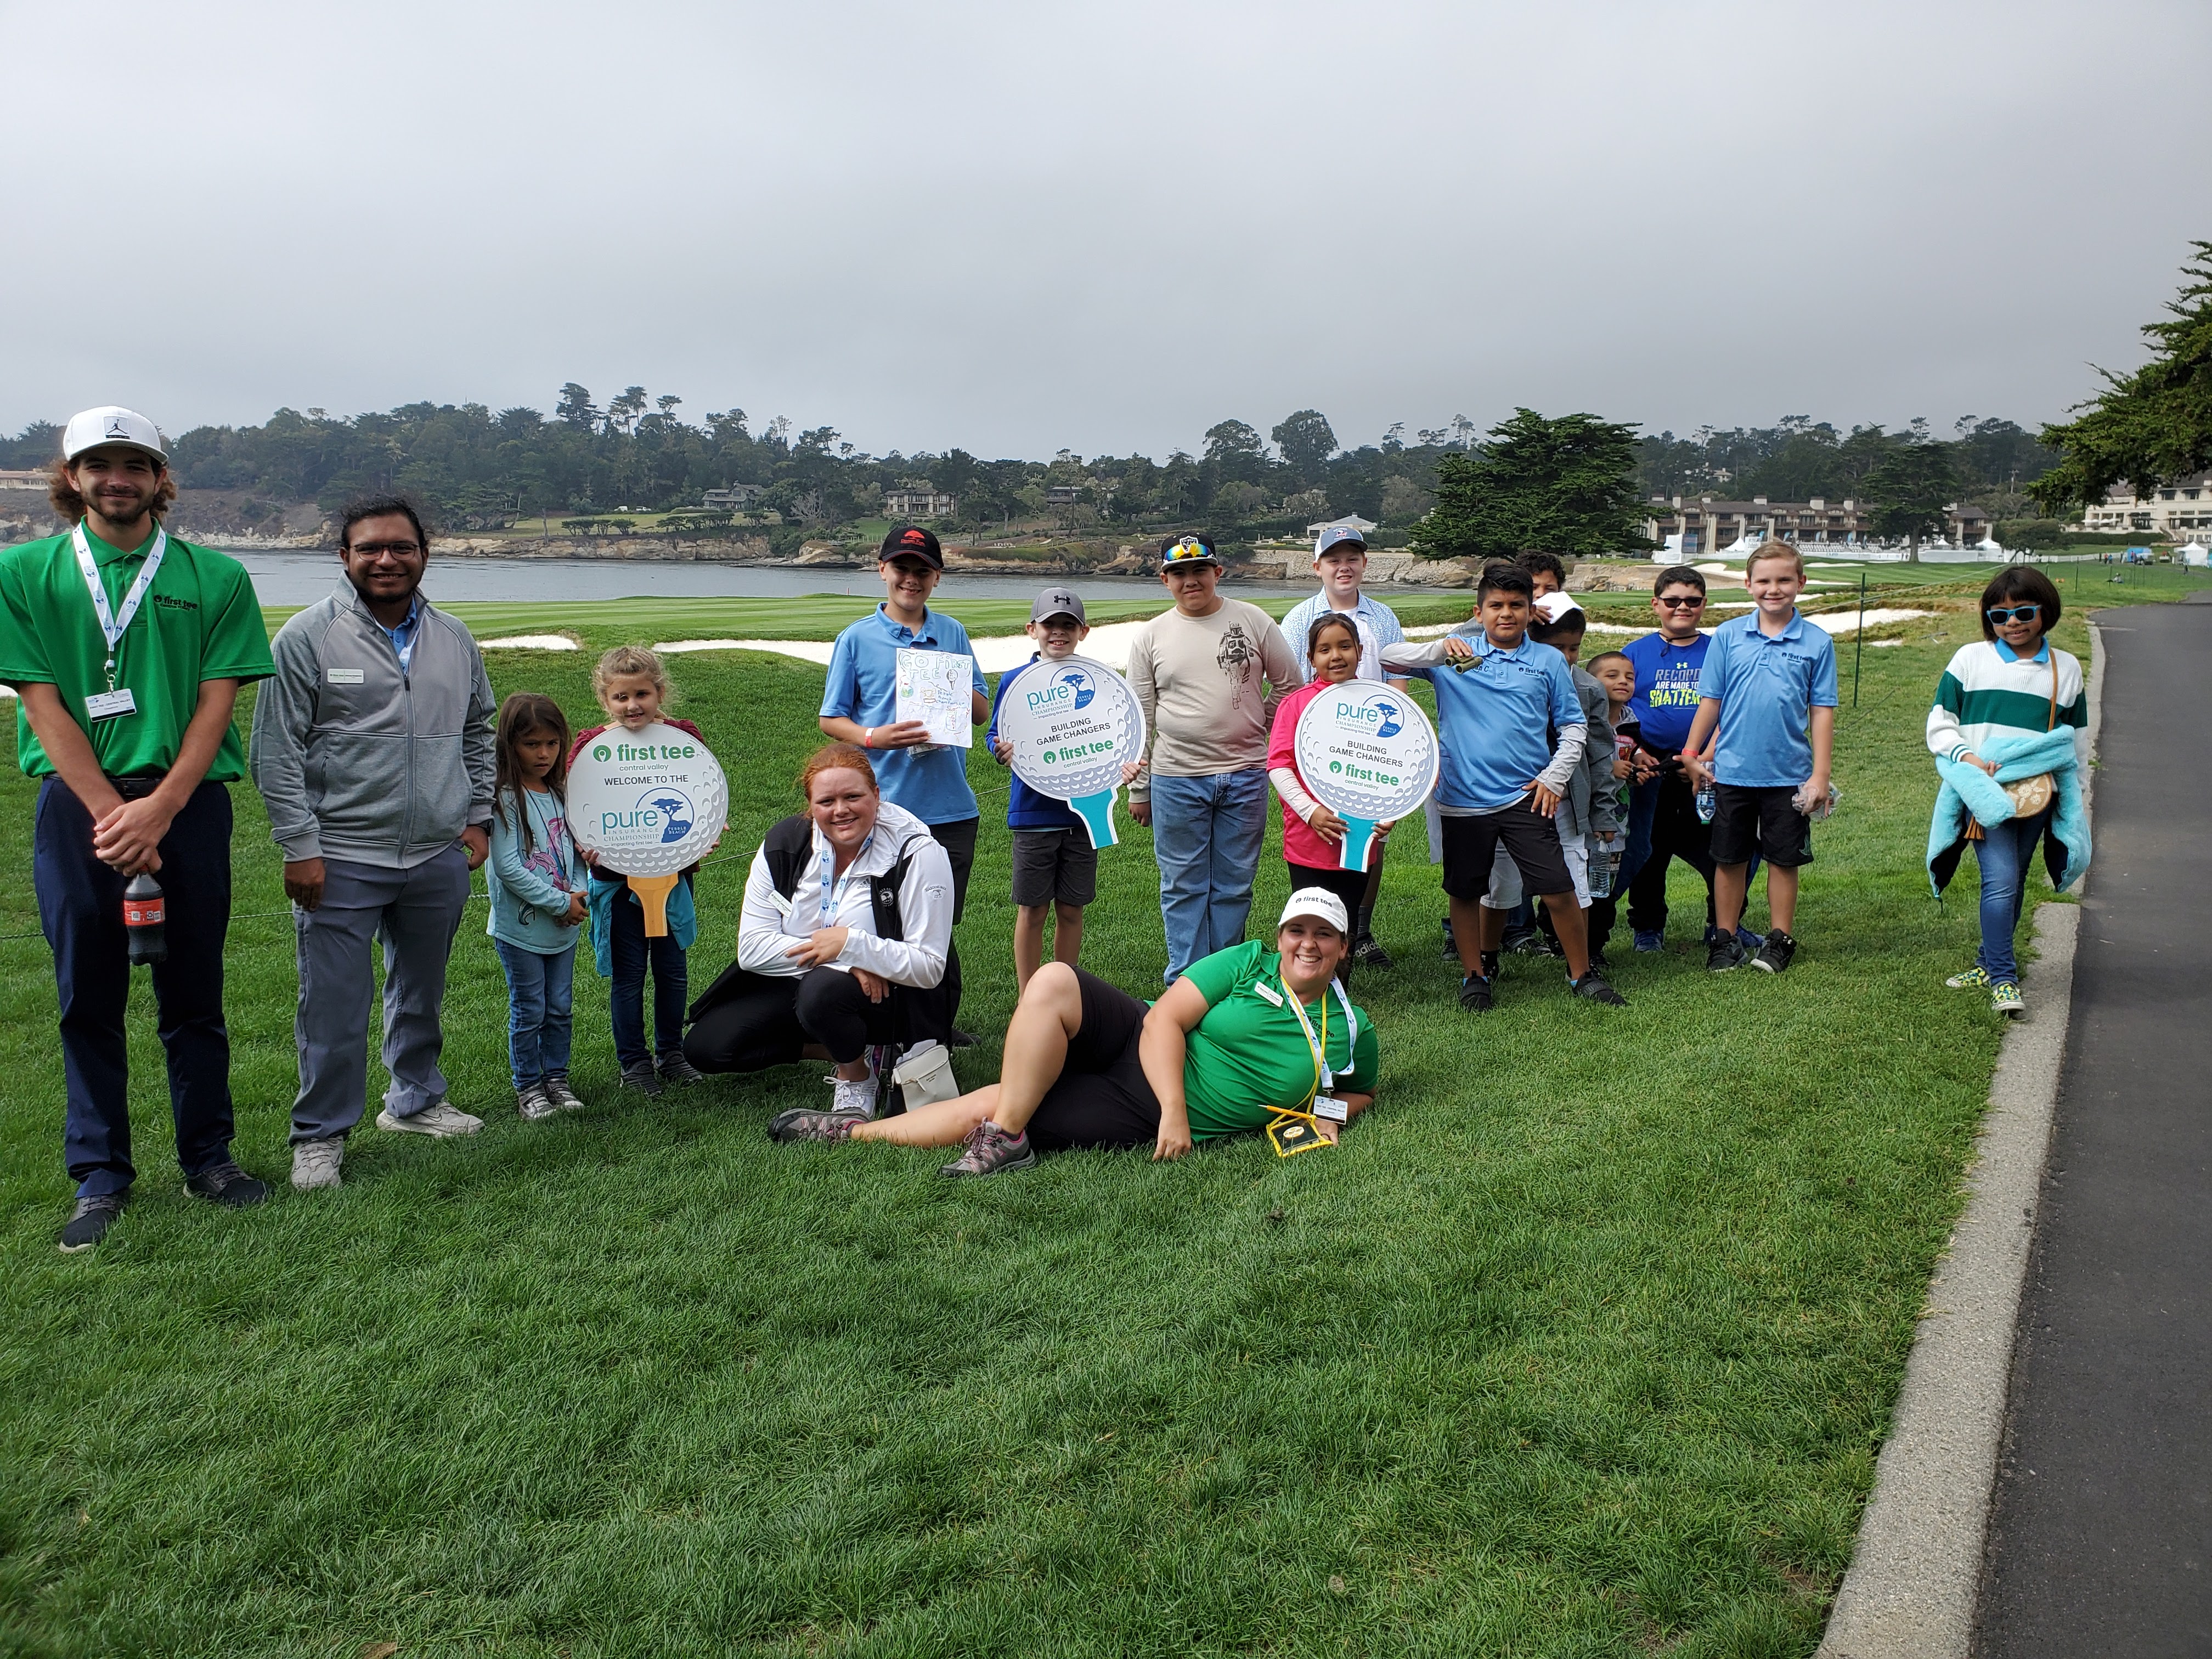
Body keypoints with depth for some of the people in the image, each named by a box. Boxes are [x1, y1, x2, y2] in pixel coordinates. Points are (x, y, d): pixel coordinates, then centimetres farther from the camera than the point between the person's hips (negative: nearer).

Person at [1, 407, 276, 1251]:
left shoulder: (215, 577, 4)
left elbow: (217, 701, -1)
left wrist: (158, 809, -12)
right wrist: (111, 812, -11)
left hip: (189, 799, 0)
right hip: (77, 802, 0)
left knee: (193, 993, 7)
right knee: (89, 998, 5)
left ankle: (208, 1157, 19)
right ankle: (100, 1175, 15)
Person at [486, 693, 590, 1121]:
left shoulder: (562, 791, 6)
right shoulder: (503, 797, -14)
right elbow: (507, 867, -18)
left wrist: (578, 893, -7)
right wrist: (560, 903, -16)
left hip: (564, 925, 5)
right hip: (520, 926, -5)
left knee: (560, 1008, 13)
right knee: (528, 1012, 5)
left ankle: (556, 1077, 27)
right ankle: (528, 1086, 19)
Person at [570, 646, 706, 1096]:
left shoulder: (684, 737, -2)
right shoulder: (588, 746, -6)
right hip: (615, 878, -2)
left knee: (673, 969, 12)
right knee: (627, 974, 7)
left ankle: (671, 1052, 29)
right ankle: (633, 1060, 21)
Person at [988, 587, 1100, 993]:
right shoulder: (1014, 681, -1)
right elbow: (995, 735, 5)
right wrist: (1002, 750, -17)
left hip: (1082, 810, 2)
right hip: (1033, 812, -2)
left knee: (1071, 910, 9)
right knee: (1032, 910, 4)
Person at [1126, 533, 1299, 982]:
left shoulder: (1253, 621, 2)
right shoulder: (1150, 637, 3)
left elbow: (1289, 683, 12)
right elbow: (1141, 719, 5)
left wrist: (1254, 728, 10)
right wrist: (1138, 789, 5)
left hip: (1245, 776, 0)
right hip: (1177, 779, 0)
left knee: (1235, 886, 8)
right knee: (1184, 887, 6)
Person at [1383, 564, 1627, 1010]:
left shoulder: (1549, 660, 8)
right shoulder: (1453, 655, 5)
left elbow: (1574, 725, 11)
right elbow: (1386, 659, -3)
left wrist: (1554, 778, -2)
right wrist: (1440, 650, -18)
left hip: (1525, 797, 0)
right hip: (1464, 799, 0)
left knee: (1558, 889, -2)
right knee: (1465, 892, 9)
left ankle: (1582, 974, 16)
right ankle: (1474, 976, 26)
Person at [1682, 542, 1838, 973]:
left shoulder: (1817, 642, -2)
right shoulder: (1727, 636, -1)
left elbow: (1822, 712, -2)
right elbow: (1710, 701, 5)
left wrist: (1820, 775, -4)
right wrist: (1692, 754, 6)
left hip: (1789, 774, -1)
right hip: (1732, 770, 1)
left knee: (1784, 859, 9)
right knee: (1729, 858, 9)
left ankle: (1779, 939, 22)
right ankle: (1725, 939, 20)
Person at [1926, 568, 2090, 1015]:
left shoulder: (2065, 668, 11)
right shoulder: (1970, 660, 5)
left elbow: (2077, 742, 18)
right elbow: (1939, 723, 5)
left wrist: (2074, 796, 16)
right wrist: (1965, 756, -12)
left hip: (2038, 792, 3)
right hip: (1985, 791, -3)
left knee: (2013, 883, 9)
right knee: (2000, 879, -14)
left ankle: (1991, 962, 24)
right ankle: (2002, 977, -10)